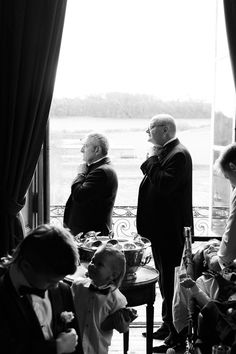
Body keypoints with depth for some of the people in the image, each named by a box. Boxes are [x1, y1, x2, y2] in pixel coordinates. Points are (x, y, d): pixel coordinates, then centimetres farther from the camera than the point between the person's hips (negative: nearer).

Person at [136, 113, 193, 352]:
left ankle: (176, 335, 8)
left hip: (171, 232, -10)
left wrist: (152, 160, -18)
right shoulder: (164, 153, 14)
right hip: (161, 229, 10)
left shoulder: (179, 154, -15)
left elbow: (164, 184, -27)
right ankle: (167, 326, 31)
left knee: (170, 281, -3)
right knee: (165, 280, 18)